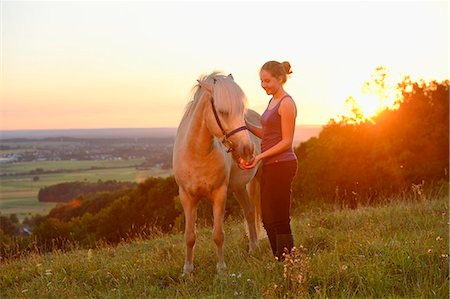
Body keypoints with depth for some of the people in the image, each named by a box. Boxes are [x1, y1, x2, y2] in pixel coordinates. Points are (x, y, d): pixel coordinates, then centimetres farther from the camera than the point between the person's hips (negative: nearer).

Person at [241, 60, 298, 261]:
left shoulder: (286, 103, -13)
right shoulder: (273, 101, 15)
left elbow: (286, 141, -16)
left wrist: (260, 156, -22)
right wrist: (245, 125, 5)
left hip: (281, 165, -10)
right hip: (270, 166, 10)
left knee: (279, 220, -6)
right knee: (268, 219, 14)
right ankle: (279, 263, 23)